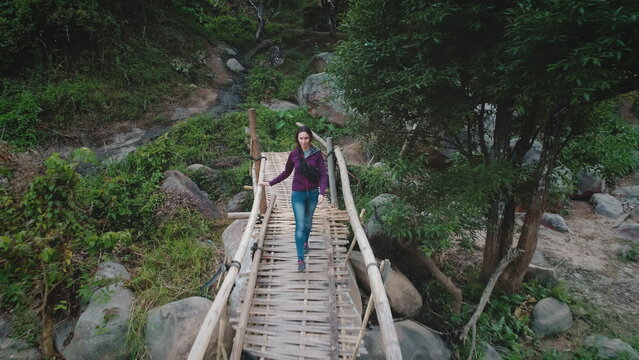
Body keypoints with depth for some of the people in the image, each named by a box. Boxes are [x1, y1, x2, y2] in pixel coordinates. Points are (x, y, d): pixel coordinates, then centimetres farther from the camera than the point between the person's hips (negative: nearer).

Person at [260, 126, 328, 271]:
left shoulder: (317, 154, -7)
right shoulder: (293, 154, -5)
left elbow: (323, 173, -8)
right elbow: (286, 173, 8)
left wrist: (322, 192, -21)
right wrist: (270, 183, 7)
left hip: (313, 193, 1)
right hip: (298, 194, -1)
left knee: (308, 222, 19)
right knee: (300, 226, -6)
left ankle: (305, 242, 48)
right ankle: (300, 259, -1)